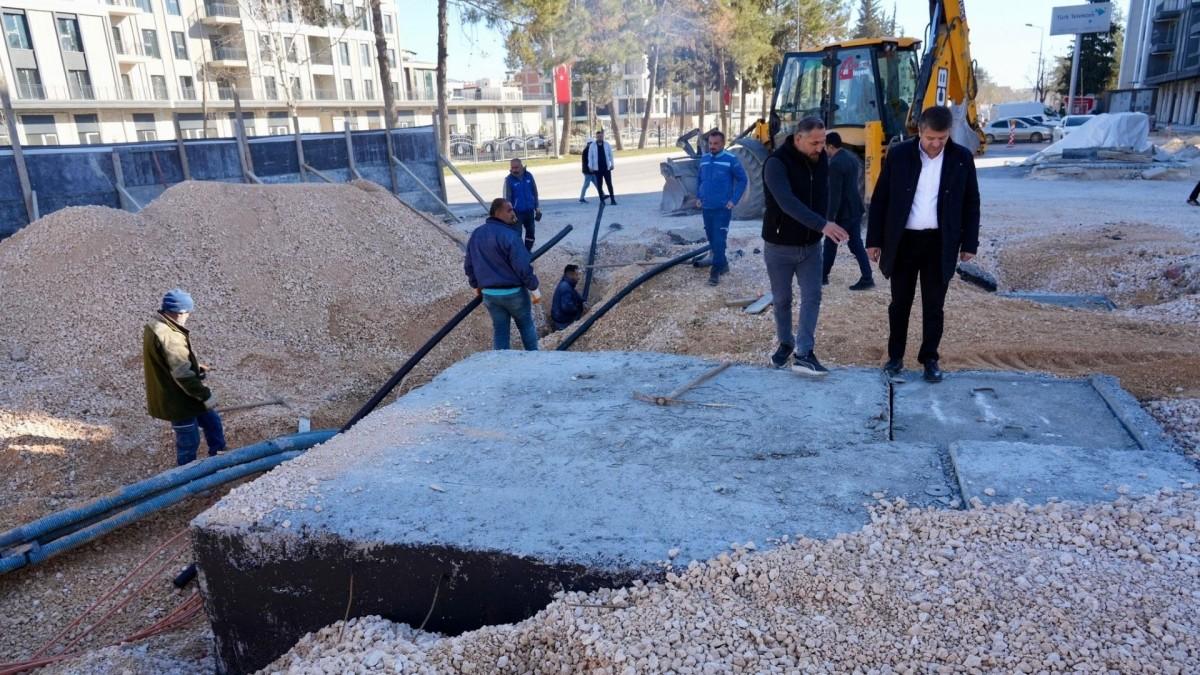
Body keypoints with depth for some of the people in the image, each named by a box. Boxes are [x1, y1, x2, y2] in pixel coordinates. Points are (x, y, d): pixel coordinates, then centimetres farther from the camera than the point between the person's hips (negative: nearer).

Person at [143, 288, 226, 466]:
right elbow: (182, 374, -29)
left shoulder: (155, 327, 4)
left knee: (212, 421, 22)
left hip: (175, 395, 10)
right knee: (188, 441, 7)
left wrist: (196, 368, 6)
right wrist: (205, 396, -21)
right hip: (177, 400, -10)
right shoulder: (169, 336, -29)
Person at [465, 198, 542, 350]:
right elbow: (523, 266, -21)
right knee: (526, 325, 15)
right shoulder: (509, 235, -19)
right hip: (513, 292, -5)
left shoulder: (476, 235, 4)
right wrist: (534, 288, -11)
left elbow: (469, 265, 10)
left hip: (489, 293, 6)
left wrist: (476, 285, 23)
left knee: (499, 330, 14)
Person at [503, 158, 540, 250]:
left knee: (530, 232, 14)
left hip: (529, 210, 5)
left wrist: (537, 209, 9)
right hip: (517, 212, -5)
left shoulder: (529, 176, 0)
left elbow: (534, 193, 8)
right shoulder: (508, 179, -11)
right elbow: (507, 198, -13)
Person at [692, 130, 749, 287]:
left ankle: (716, 271, -4)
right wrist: (698, 197, 11)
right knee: (711, 238, 13)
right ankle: (723, 264, 30)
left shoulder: (731, 159, -8)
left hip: (722, 208, -6)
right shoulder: (704, 159, 7)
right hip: (706, 208, 6)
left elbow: (742, 180, -4)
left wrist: (734, 200, -10)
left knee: (719, 239, -9)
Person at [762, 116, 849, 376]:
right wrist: (822, 225, -45)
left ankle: (803, 353, 0)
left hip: (811, 244, 5)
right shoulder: (776, 163, -22)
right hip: (779, 245, -4)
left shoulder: (820, 158, -2)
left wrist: (820, 226, 5)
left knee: (812, 297, -3)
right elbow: (787, 202, -36)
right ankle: (785, 344, 29)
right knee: (782, 299, 9)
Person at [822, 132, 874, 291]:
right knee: (856, 243, 9)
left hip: (843, 211, -8)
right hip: (855, 208, 8)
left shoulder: (835, 164, -19)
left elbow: (835, 194, -21)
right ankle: (867, 278, 5)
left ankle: (823, 276, 20)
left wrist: (830, 218, -19)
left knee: (831, 243, 8)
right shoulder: (852, 157, 9)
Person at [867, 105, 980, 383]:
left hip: (940, 244, 0)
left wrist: (969, 243, 2)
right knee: (900, 303, 9)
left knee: (933, 306, 7)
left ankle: (930, 359, 20)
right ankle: (895, 356, 21)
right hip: (903, 240, 0)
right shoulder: (899, 154, -4)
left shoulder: (962, 158, -2)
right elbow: (880, 199, 0)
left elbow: (971, 204, 5)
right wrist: (874, 239, -1)